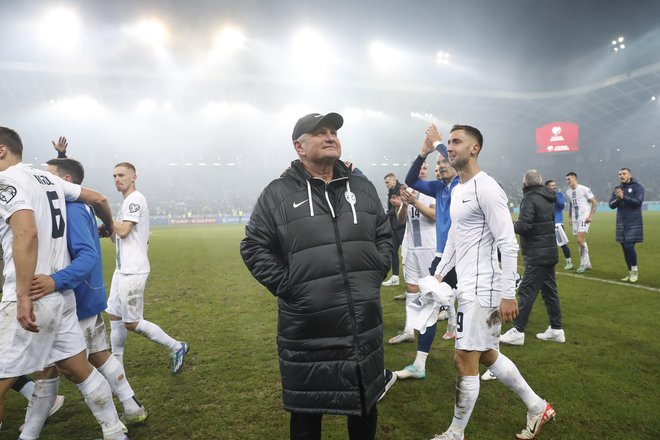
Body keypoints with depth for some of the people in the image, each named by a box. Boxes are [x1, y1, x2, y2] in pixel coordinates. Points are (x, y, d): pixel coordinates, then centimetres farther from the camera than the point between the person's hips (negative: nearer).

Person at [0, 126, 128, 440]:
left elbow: (26, 233, -24)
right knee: (77, 369, 17)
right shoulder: (48, 179, 14)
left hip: (32, 298, -8)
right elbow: (98, 198, 21)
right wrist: (108, 227, 41)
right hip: (61, 295, 8)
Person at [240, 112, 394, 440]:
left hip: (364, 324, 4)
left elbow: (385, 235, 16)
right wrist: (287, 286, -11)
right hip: (307, 330, -3)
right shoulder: (277, 194, -5)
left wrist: (376, 274, 4)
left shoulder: (362, 188, 8)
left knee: (365, 402, 22)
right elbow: (254, 248, -3)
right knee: (307, 412, 14)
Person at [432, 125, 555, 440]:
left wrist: (508, 294, -20)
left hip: (480, 290, -10)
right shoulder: (457, 190, 13)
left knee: (464, 362, 1)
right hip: (467, 286, 10)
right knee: (487, 355, 19)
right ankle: (538, 408, 37)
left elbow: (508, 245, -19)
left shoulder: (486, 188, -16)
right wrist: (439, 273, 20)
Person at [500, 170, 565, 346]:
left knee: (526, 291, -6)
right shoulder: (548, 198, 13)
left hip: (536, 254, -9)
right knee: (549, 290, 14)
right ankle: (556, 329, 21)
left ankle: (518, 331, -3)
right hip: (550, 252, 9)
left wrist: (512, 225, -3)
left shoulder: (530, 199, -13)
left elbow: (523, 226, -23)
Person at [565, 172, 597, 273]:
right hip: (575, 219, 7)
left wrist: (591, 216, -13)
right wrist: (569, 217, 16)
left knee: (581, 240, -15)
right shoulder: (568, 192, 10)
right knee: (580, 241, 9)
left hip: (584, 218, -7)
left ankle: (583, 263, -2)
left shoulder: (584, 189, -9)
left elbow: (594, 202, -7)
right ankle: (587, 263, 21)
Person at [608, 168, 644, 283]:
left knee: (629, 246, -13)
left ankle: (635, 270, 6)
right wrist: (618, 199, -17)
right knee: (625, 248, 7)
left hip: (634, 223, -5)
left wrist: (623, 197, -25)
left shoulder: (637, 187, -3)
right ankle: (630, 272, 17)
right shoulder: (617, 189, 10)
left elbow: (638, 201, -17)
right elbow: (611, 205, 2)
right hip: (621, 224, 5)